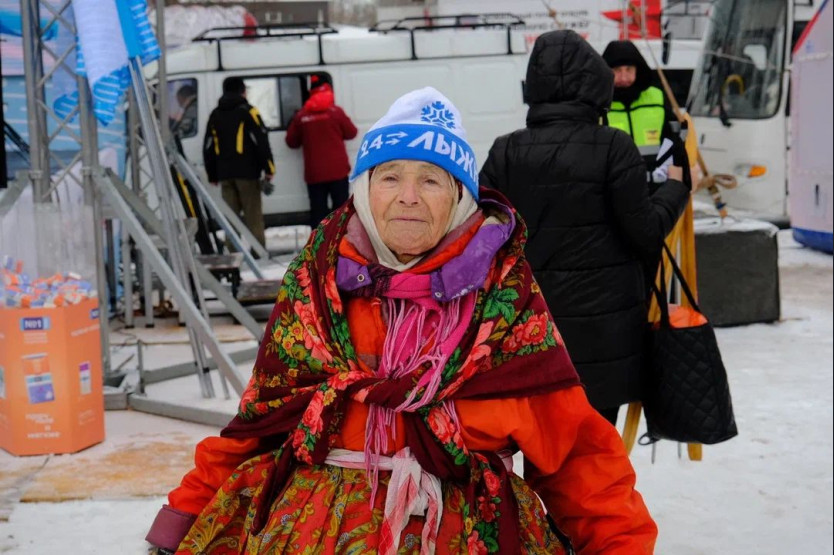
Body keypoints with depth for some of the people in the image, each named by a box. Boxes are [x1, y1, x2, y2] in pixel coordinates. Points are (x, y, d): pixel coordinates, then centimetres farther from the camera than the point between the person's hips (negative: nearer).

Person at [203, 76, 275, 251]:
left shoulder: (215, 115, 13)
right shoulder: (248, 111, -4)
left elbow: (208, 148, 15)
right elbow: (261, 141, -11)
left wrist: (212, 175, 20)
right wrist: (269, 168, -7)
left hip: (224, 173, 5)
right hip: (247, 172, -5)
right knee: (253, 215, -3)